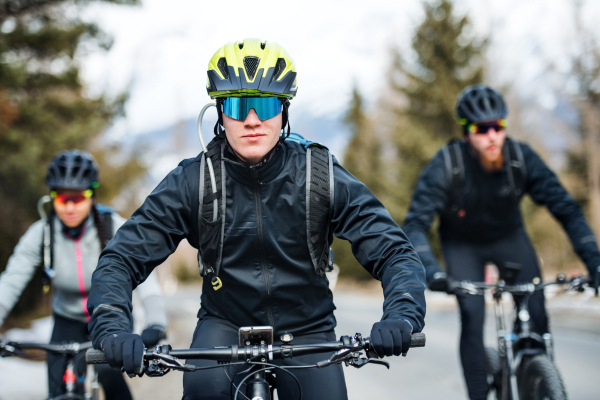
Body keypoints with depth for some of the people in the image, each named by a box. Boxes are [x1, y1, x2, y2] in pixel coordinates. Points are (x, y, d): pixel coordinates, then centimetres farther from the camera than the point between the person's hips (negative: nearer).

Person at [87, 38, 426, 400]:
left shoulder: (322, 177, -12)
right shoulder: (193, 182, -12)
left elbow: (394, 252, -14)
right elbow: (122, 258, -12)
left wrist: (402, 316, -35)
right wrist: (111, 327, -32)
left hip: (306, 329, 2)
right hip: (225, 324, -1)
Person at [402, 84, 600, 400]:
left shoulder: (522, 158, -25)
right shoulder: (446, 165, -30)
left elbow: (565, 207, -23)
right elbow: (415, 223, -33)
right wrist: (431, 271, -50)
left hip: (509, 238, 2)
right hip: (462, 245, -2)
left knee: (536, 315, -11)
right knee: (472, 317, -19)